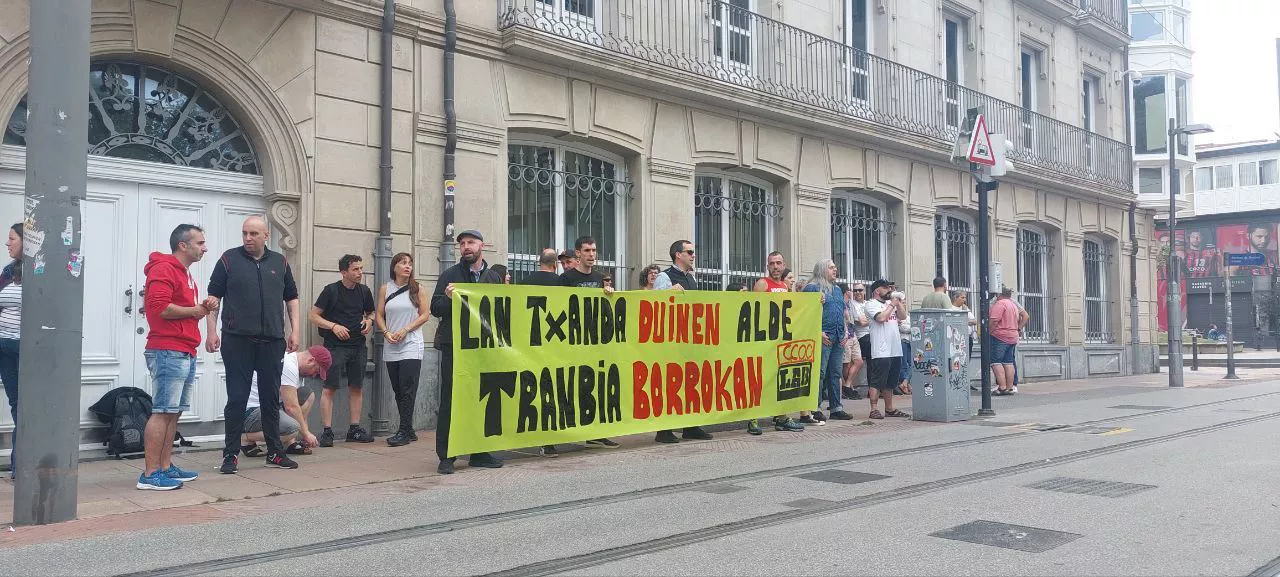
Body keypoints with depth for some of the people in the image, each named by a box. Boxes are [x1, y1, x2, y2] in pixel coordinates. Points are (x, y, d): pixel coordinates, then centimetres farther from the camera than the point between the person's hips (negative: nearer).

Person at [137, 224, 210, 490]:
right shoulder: (164, 269, -10)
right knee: (163, 412, -10)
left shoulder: (184, 274, 22)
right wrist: (193, 311, -10)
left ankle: (165, 467, 17)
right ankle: (150, 475, -8)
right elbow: (158, 306, -22)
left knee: (174, 412, 11)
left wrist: (201, 309, 11)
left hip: (184, 354, 10)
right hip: (167, 352, -10)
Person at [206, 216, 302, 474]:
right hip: (237, 341, -2)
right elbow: (214, 296, 3)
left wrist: (294, 330, 7)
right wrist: (211, 331, -5)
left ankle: (275, 452, 18)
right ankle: (231, 454, 9)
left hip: (272, 341, 3)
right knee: (236, 399, 1)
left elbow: (291, 298, 15)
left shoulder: (280, 262, 10)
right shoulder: (229, 259, 3)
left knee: (271, 398, 9)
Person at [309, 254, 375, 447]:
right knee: (330, 388, -7)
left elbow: (370, 313, 25)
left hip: (358, 346, 5)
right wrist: (334, 326, -15)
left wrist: (369, 321, 2)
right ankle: (327, 431, -3)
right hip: (335, 346, -5)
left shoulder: (364, 291, 9)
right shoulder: (331, 290, -4)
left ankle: (354, 429, 16)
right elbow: (314, 317, -3)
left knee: (357, 387, 8)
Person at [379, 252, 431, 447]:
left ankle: (404, 432, -8)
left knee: (407, 389, -10)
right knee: (398, 390, 7)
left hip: (411, 345, -3)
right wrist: (387, 333, -7)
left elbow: (425, 315, -1)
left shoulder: (418, 289, 3)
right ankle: (408, 431, 15)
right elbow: (378, 315, 9)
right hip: (391, 347, 4)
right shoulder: (385, 289, 10)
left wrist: (405, 330, -10)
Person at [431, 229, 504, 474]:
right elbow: (435, 309, -2)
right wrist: (448, 298, -20)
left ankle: (479, 452, 19)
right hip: (454, 346, -3)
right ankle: (446, 456, 4)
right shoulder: (450, 275, 3)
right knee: (450, 401, -2)